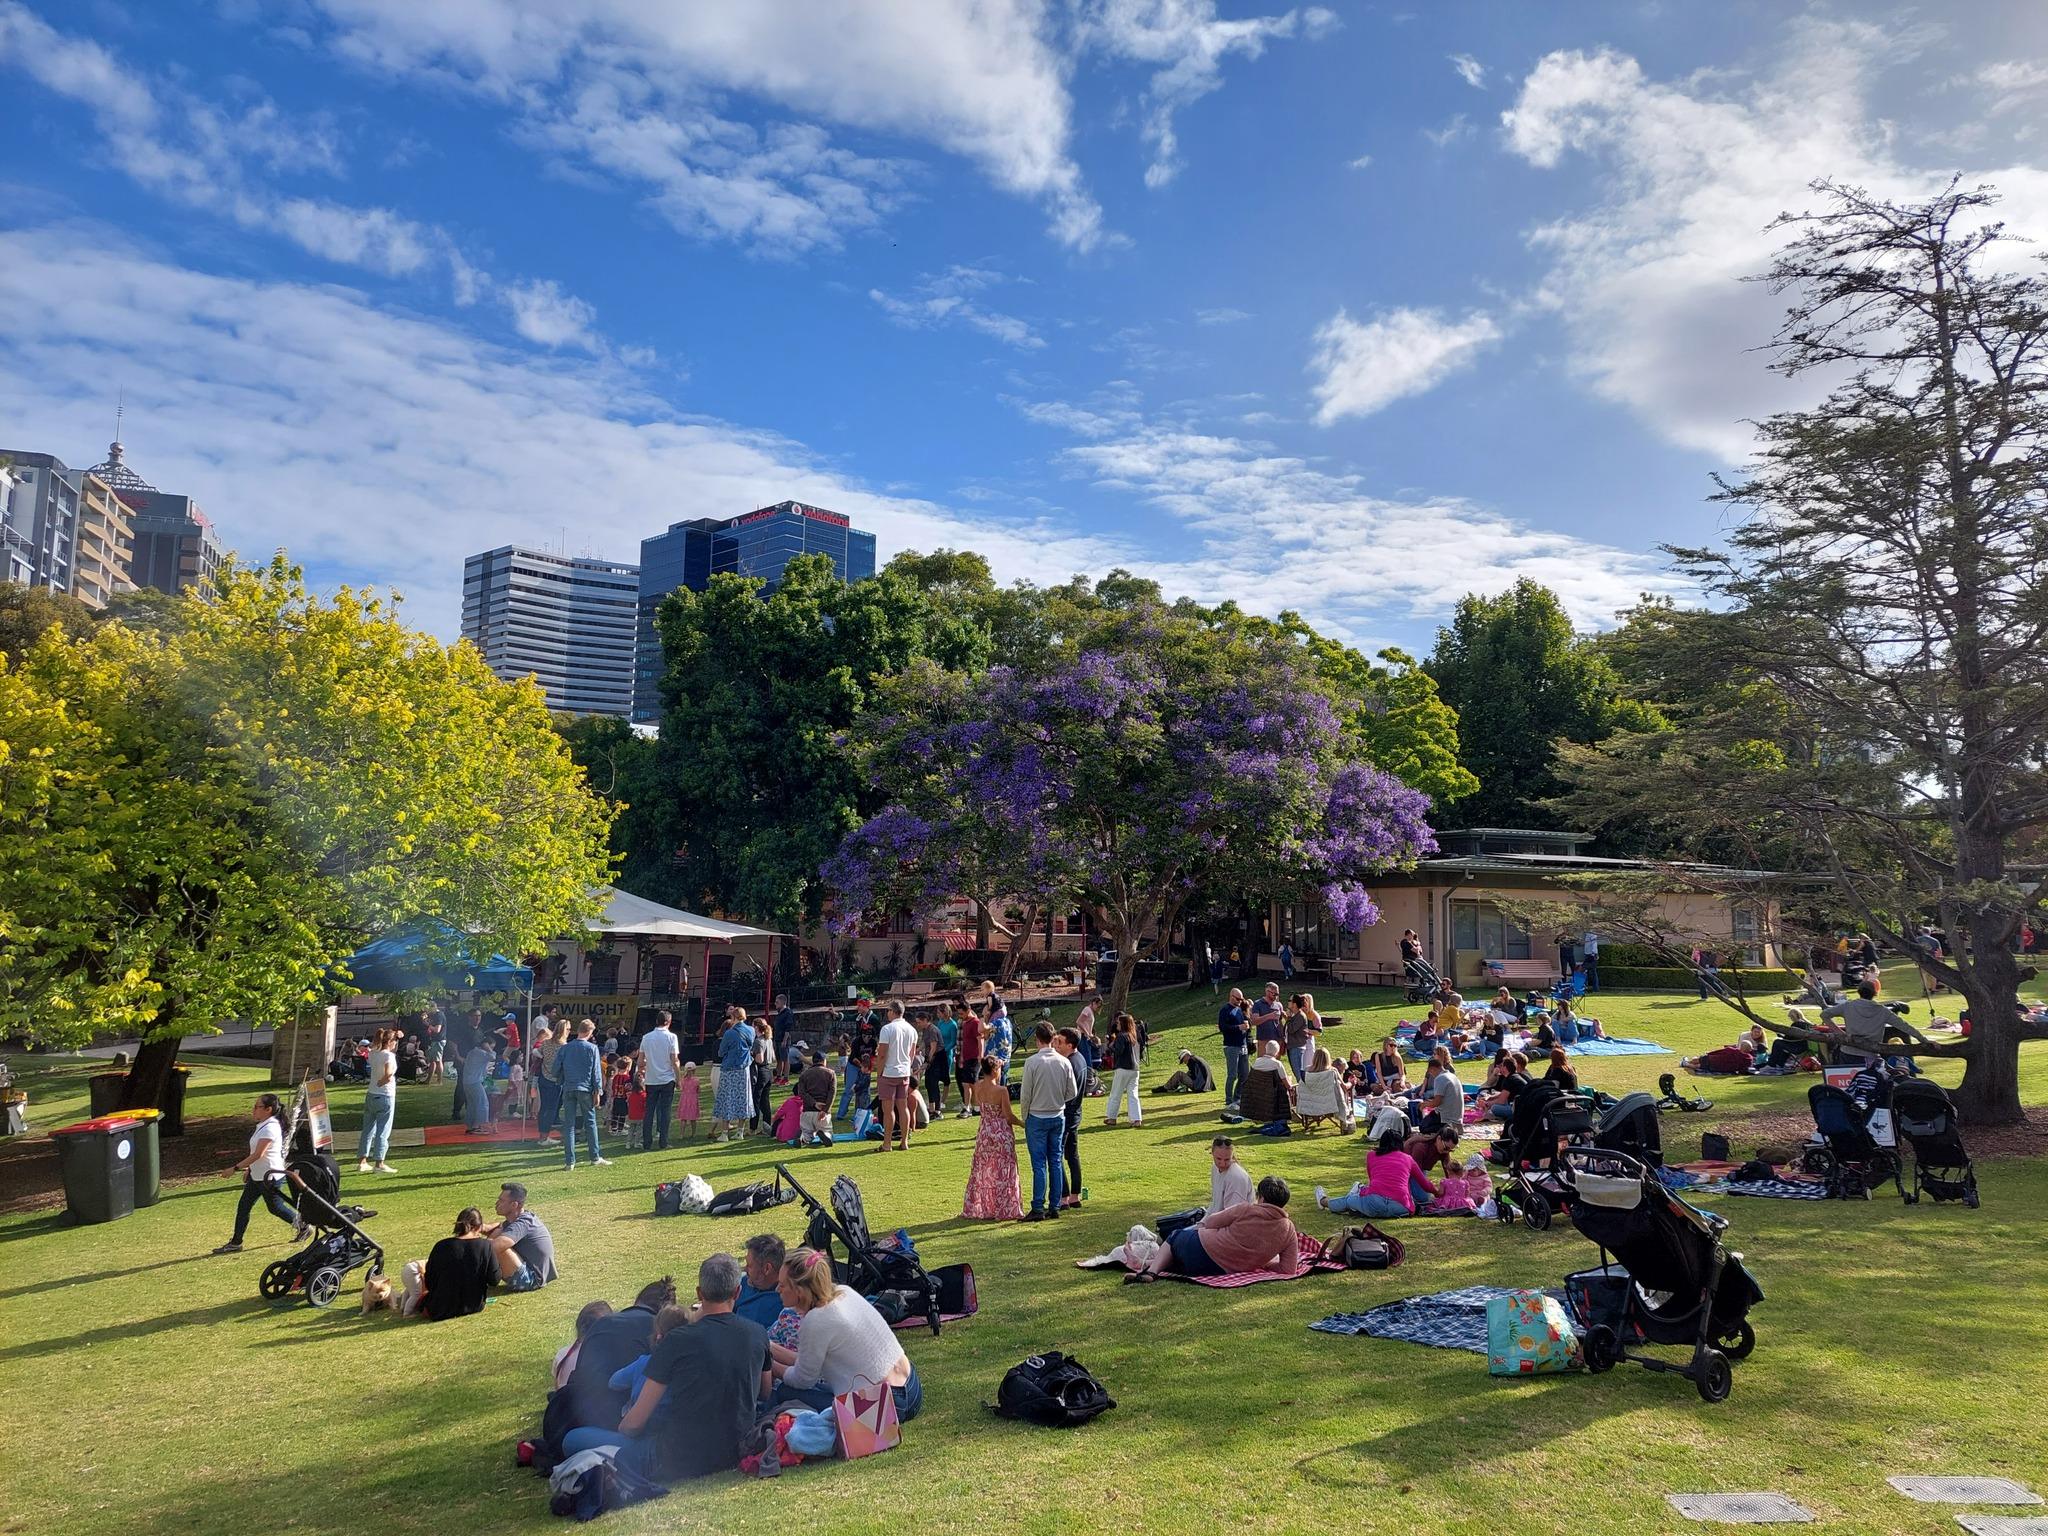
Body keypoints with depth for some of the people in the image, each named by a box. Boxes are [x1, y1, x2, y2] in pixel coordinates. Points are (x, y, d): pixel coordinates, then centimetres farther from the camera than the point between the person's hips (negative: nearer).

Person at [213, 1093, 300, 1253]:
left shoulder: (271, 1128, -23)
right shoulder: (263, 1126, 9)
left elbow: (258, 1154, -26)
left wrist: (235, 1169, -23)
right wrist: (248, 1169, 21)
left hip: (270, 1176, -10)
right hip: (257, 1175, 10)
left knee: (274, 1207, 5)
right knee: (243, 1207, 9)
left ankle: (302, 1226, 23)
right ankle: (235, 1243, 16)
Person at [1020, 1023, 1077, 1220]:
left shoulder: (1032, 1062, -14)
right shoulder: (1064, 1062, -3)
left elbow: (1025, 1095, -10)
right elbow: (1072, 1093, 2)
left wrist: (1025, 1117, 5)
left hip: (1037, 1117, -4)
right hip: (1058, 1117, 4)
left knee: (1039, 1164, -1)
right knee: (1056, 1162, 10)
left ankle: (1038, 1208, -1)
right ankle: (1055, 1206, 14)